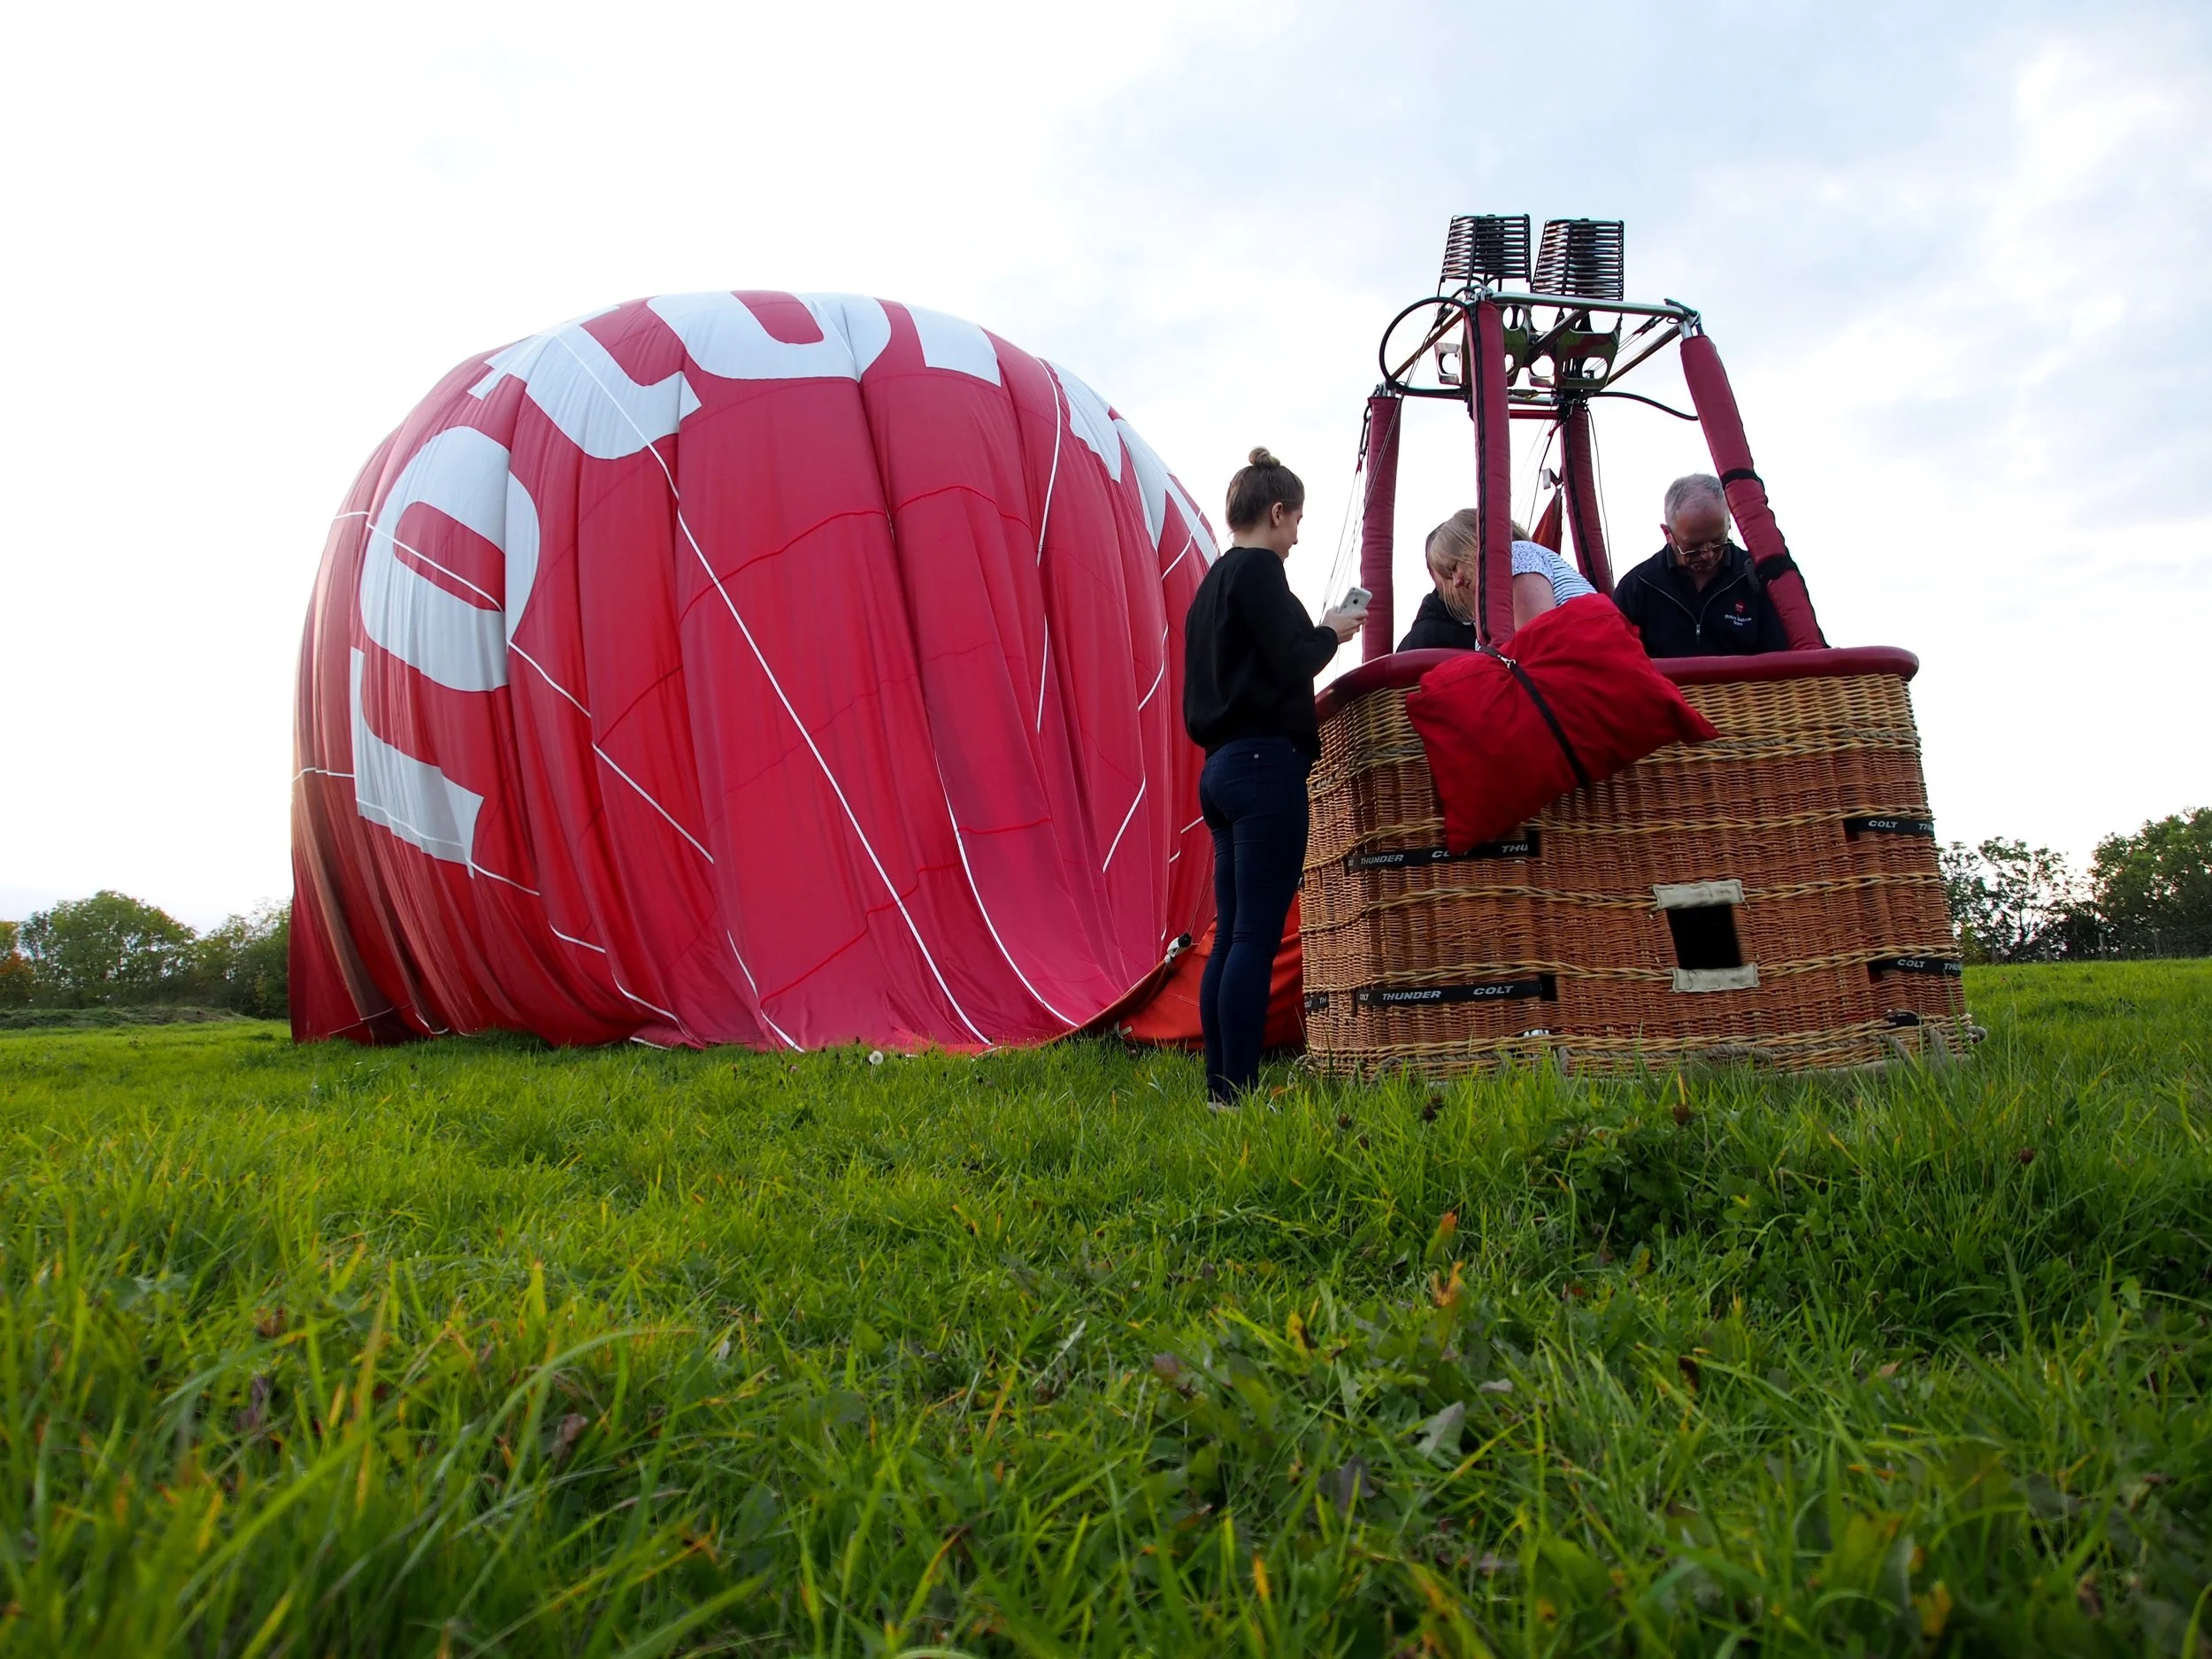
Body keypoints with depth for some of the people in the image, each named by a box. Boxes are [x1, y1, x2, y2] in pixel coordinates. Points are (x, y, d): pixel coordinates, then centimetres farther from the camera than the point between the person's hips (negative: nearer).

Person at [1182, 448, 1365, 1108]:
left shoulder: (1212, 583, 21)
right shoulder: (1258, 569, -6)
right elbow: (1290, 662, -15)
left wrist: (1317, 632, 19)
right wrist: (1332, 631, 3)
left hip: (1223, 767, 10)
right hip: (1267, 763, -9)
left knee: (1231, 936, 8)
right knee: (1256, 937, -10)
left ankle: (1220, 1089, 10)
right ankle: (1238, 1092, -10)